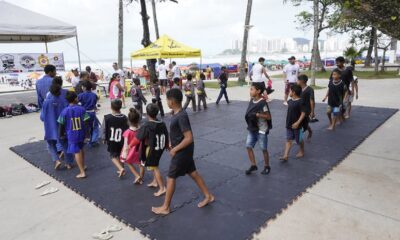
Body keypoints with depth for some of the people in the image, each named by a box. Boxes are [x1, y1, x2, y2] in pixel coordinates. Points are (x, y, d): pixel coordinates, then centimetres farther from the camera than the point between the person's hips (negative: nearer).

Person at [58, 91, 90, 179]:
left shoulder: (65, 111, -10)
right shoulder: (81, 109, -9)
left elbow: (61, 125, -5)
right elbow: (86, 122, -10)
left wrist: (62, 134, 10)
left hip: (72, 135, -2)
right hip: (81, 133, 2)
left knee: (77, 152, 2)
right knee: (81, 149, 24)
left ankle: (82, 172, 2)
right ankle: (82, 166, 39)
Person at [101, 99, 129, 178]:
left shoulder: (107, 118, -15)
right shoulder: (124, 118, -12)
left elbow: (103, 129, -7)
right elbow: (127, 130, -6)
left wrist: (104, 139, 9)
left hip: (111, 141, -1)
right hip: (122, 141, 2)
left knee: (113, 156, 14)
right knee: (120, 155, 21)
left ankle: (121, 168, -6)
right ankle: (120, 169, 31)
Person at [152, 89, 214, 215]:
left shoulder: (181, 117, -26)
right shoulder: (177, 113, 4)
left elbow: (189, 138, -28)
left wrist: (175, 149, -19)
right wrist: (172, 145, 13)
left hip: (182, 151, -9)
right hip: (184, 150, 10)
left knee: (171, 178, 3)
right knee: (193, 172, 19)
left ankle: (165, 207, 18)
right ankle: (208, 196, 32)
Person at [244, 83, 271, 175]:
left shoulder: (263, 103, -18)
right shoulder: (251, 101, 3)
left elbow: (268, 117, -17)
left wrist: (257, 114, -24)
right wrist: (248, 116, 1)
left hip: (261, 130, -7)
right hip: (252, 129, 7)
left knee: (264, 149, 7)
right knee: (248, 146, 5)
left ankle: (267, 167, 25)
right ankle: (253, 165, 19)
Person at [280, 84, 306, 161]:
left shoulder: (300, 102, -18)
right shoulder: (290, 101, 5)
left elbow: (303, 113, -20)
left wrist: (297, 123, -27)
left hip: (296, 125, -6)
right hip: (289, 125, 6)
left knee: (299, 140, 13)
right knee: (288, 140, 1)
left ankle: (302, 151, 38)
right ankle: (285, 156, -3)